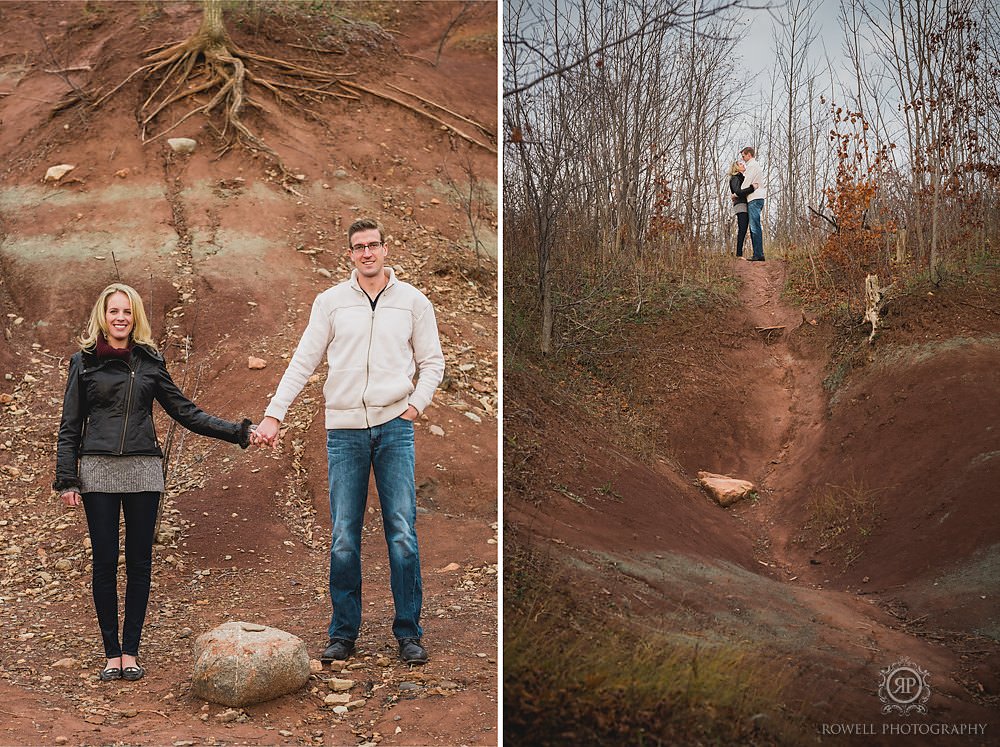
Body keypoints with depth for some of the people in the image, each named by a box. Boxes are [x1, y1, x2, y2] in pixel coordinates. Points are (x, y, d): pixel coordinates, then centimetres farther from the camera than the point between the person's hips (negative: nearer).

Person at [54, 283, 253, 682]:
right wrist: (67, 479, -1)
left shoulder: (149, 362, 10)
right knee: (105, 561, -1)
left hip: (142, 470, 2)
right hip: (98, 470, -1)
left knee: (139, 561, 2)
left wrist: (236, 432, 5)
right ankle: (111, 653, 8)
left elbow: (185, 412, 12)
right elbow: (70, 426, 6)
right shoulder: (84, 362, 6)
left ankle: (131, 652, 11)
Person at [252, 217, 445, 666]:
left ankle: (409, 633, 7)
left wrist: (415, 404, -2)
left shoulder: (413, 302, 8)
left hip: (394, 427, 0)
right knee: (344, 537, 3)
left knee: (402, 533, -3)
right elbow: (303, 362, 6)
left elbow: (432, 363, 13)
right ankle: (343, 633, 13)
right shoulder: (330, 302, 8)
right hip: (344, 428, 1)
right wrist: (274, 414, -3)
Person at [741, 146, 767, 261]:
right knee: (754, 228, 8)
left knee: (755, 227, -13)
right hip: (757, 199, 10)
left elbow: (747, 182, -10)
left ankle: (758, 254, -18)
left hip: (754, 199, -10)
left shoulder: (752, 165, -6)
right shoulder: (757, 165, 24)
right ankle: (758, 254, 5)